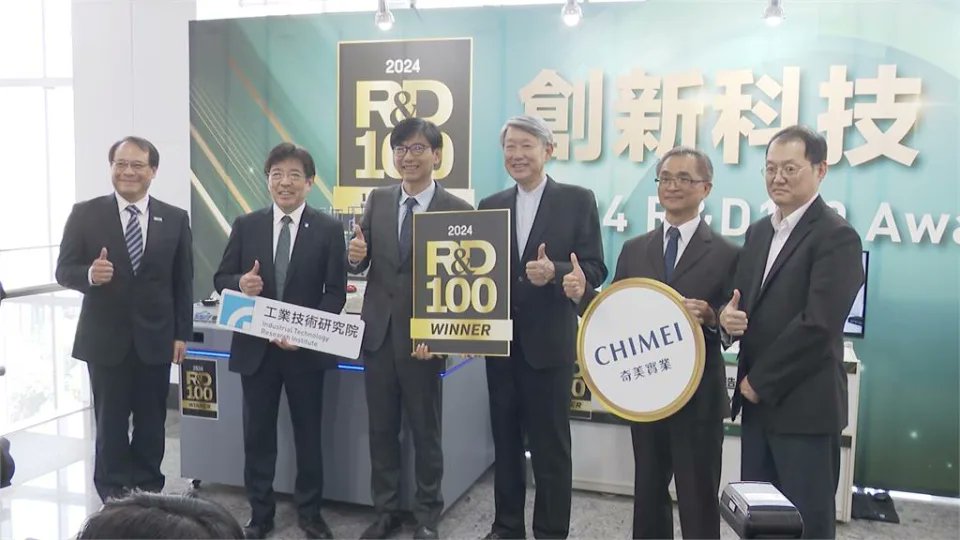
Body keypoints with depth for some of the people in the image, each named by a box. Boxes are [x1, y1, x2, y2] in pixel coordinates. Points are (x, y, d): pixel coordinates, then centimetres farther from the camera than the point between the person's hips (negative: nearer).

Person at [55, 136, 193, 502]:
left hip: (155, 338, 1)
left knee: (152, 420, 10)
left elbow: (183, 282, 4)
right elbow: (64, 270, -1)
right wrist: (89, 274, -24)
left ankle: (148, 492, 25)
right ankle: (114, 496, 24)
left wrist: (182, 333, 0)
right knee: (111, 420, 9)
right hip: (105, 338, -1)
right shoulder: (85, 214, -1)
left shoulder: (175, 219, 2)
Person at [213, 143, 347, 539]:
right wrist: (240, 284, -18)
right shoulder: (246, 226, 4)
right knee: (257, 433, 11)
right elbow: (221, 278, 6)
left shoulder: (329, 229, -3)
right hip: (255, 347, 2)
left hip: (306, 348, -1)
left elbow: (336, 293, -5)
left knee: (308, 433, 11)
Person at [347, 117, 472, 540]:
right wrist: (355, 256, -17)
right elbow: (363, 264, 7)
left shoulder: (457, 210, -8)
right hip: (378, 332, 4)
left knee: (425, 431, 10)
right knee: (381, 429, 14)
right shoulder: (378, 200, 5)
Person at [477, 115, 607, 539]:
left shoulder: (578, 200, -3)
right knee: (505, 442, 15)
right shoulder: (490, 206, 9)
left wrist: (554, 271, -24)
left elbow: (594, 269, -7)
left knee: (551, 448, 6)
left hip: (549, 343, -4)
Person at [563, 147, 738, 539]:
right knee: (647, 495, 19)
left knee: (698, 501, 8)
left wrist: (711, 317, -27)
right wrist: (583, 295, -11)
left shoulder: (726, 254, -5)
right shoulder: (633, 250, 7)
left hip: (698, 398, -4)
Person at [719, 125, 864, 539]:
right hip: (758, 400, 7)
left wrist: (760, 381, -13)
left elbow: (818, 324, -20)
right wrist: (728, 317, -9)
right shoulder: (758, 231, 13)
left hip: (804, 405, -7)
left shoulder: (836, 236, -12)